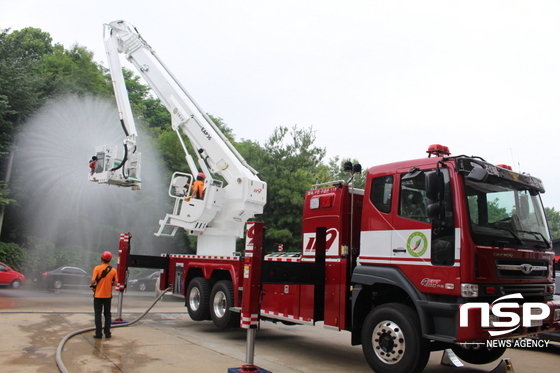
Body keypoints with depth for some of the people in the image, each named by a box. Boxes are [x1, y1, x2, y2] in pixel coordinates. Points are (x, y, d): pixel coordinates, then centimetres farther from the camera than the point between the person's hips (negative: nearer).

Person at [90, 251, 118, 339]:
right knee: (107, 314, 12)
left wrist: (93, 285, 3)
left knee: (98, 315, 5)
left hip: (98, 295, -2)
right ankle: (107, 333, 12)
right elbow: (115, 283, -3)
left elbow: (93, 281, -18)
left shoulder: (97, 268, -11)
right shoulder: (113, 270, -3)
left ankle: (98, 334, 4)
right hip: (108, 296, 2)